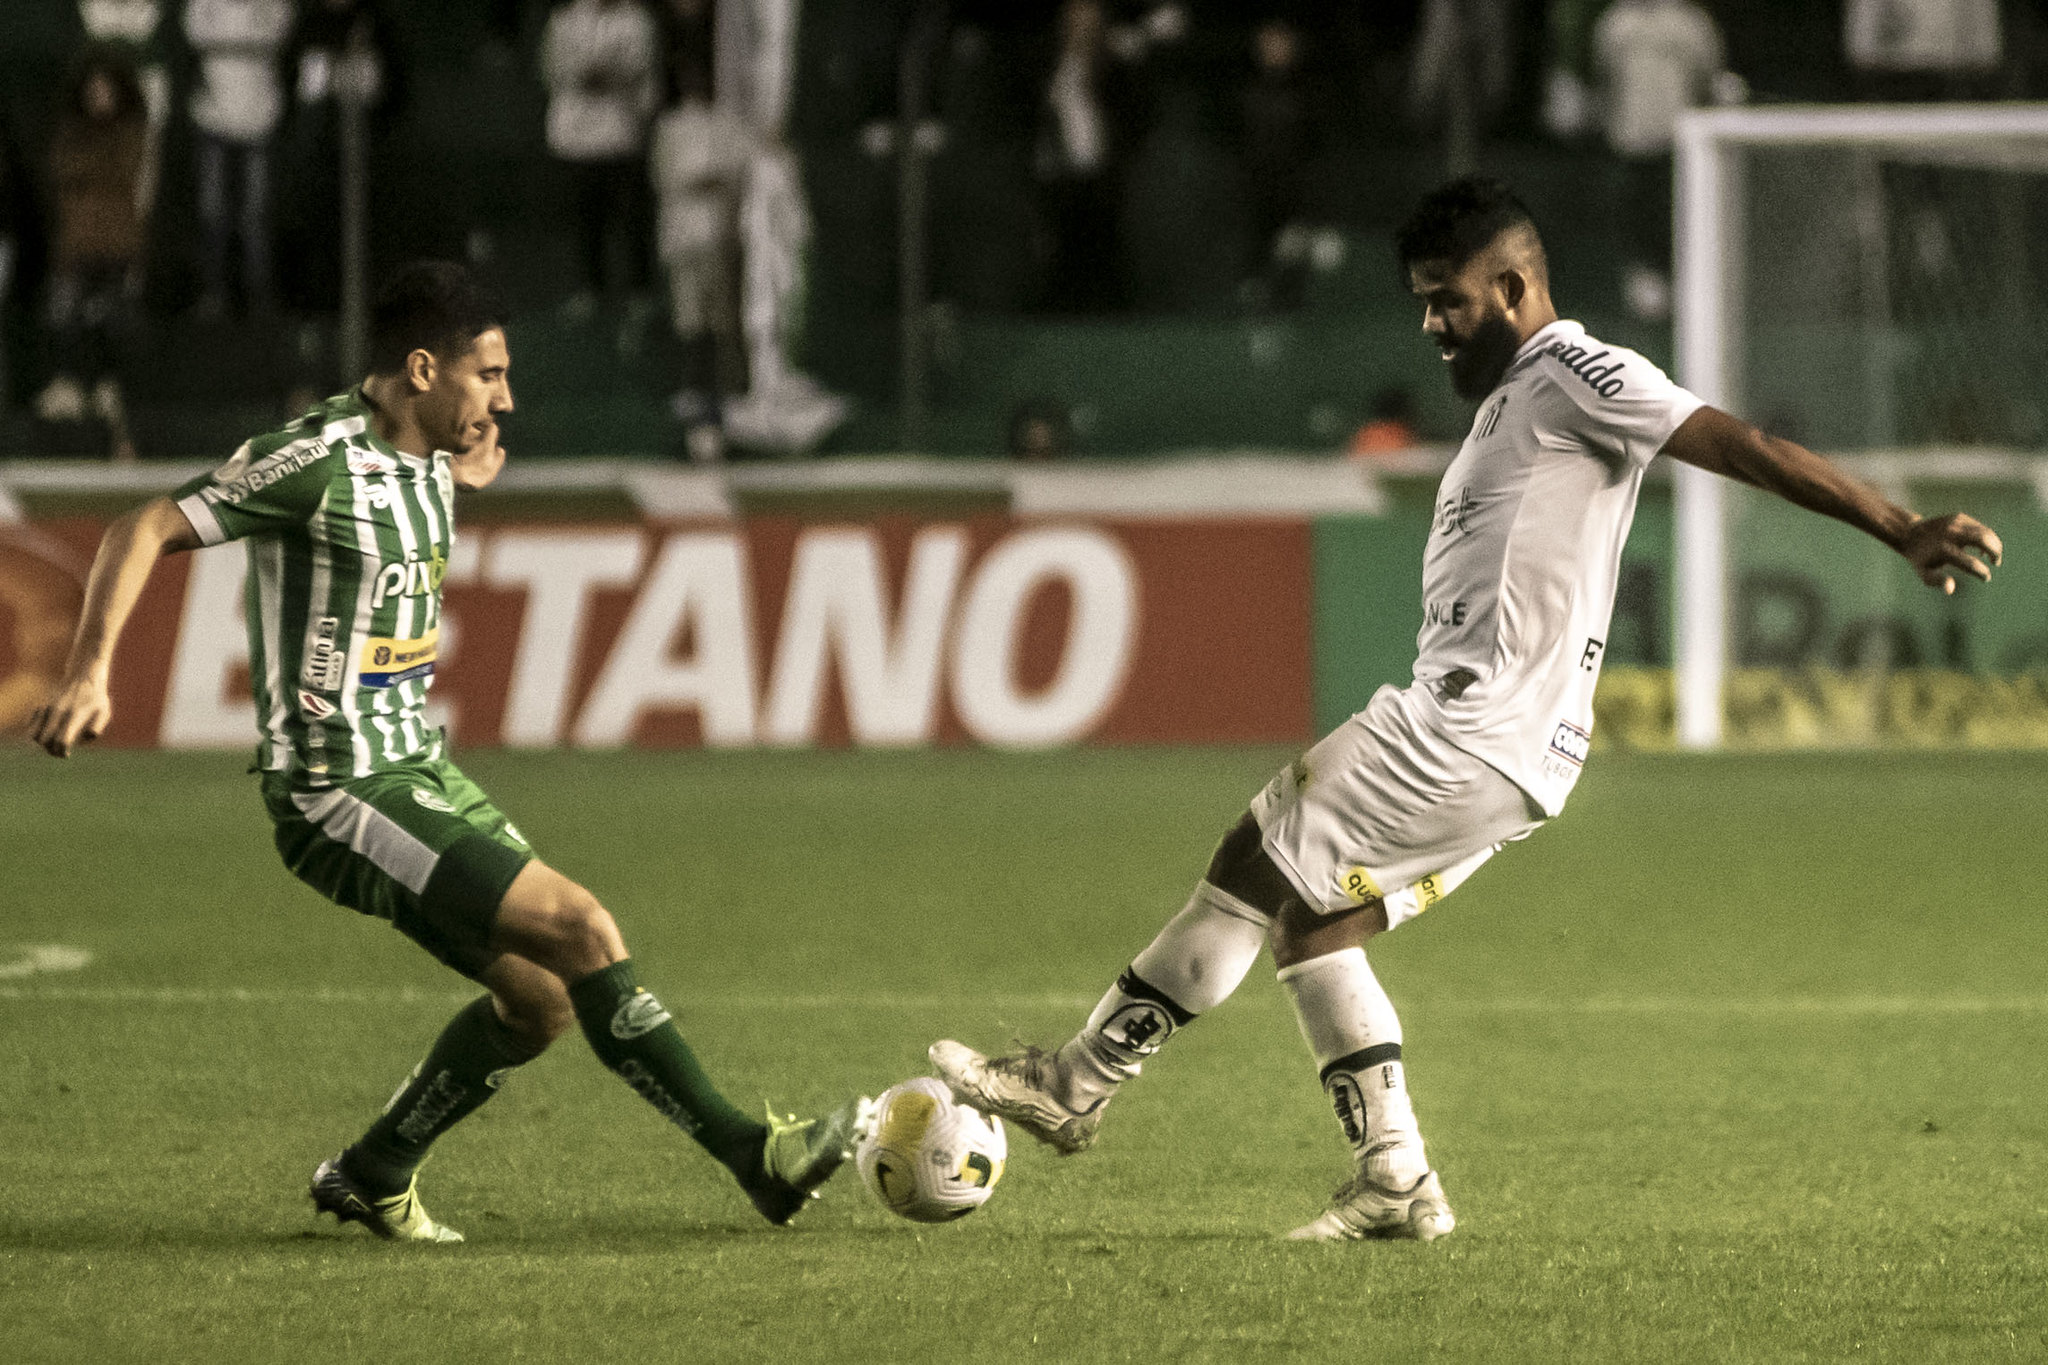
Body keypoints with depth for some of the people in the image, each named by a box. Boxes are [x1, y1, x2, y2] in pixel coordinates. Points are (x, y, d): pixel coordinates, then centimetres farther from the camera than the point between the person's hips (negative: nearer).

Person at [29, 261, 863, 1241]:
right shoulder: (320, 460, -17)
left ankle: (370, 1178, 24)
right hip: (338, 797, -10)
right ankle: (749, 1155, -10)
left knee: (543, 997, 9)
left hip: (419, 775, 10)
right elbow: (142, 534, -20)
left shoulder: (424, 460, 9)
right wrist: (88, 673, -32)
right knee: (582, 931, -15)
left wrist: (460, 478, 15)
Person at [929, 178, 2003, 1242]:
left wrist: (1901, 531, -21)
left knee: (1251, 871, -3)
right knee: (1311, 922, 11)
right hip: (1496, 751, 10)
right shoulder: (1509, 400, 23)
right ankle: (1394, 1180, 6)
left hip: (1472, 740, -10)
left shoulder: (1574, 374, -8)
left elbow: (1738, 445, -14)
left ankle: (1079, 1081, 5)